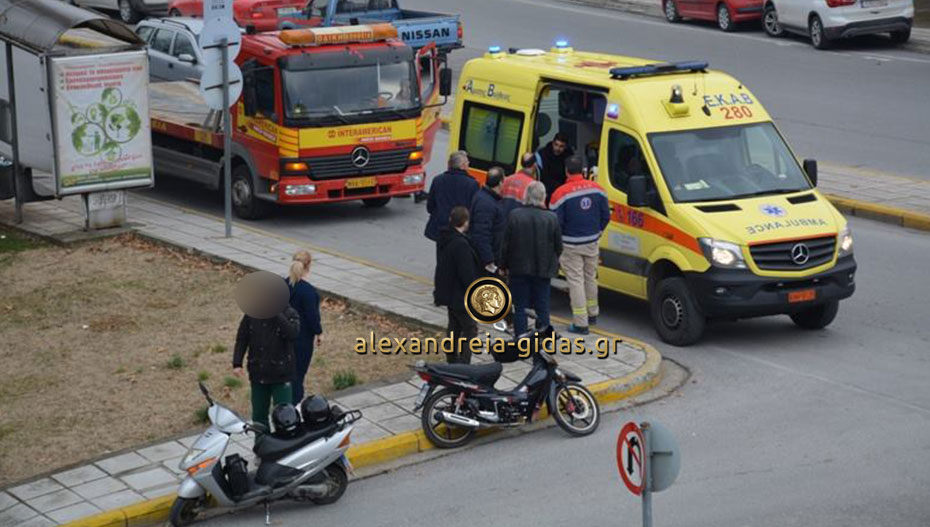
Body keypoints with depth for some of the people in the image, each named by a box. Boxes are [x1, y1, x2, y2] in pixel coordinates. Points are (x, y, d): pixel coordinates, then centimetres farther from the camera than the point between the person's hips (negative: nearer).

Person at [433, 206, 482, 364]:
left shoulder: (445, 239, 6)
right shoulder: (461, 244, -25)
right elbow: (467, 274, -25)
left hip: (449, 293, 10)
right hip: (461, 297, -10)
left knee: (454, 327, 19)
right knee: (470, 329, -2)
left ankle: (451, 362, 27)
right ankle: (463, 366, -6)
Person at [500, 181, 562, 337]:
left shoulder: (514, 216, -11)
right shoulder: (552, 218, -9)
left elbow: (506, 244, -5)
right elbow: (558, 247, -1)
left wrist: (504, 265, 8)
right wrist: (553, 264, 16)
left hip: (518, 268, 0)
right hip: (543, 270, 0)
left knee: (520, 307, 8)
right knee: (542, 307, 10)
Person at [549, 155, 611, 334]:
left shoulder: (561, 193, -17)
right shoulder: (597, 189, -2)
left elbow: (555, 222, -13)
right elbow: (606, 216, 5)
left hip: (571, 245, -5)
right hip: (592, 243, 5)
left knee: (576, 281, 0)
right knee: (590, 278, 21)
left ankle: (580, 323, 0)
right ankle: (592, 314, 36)